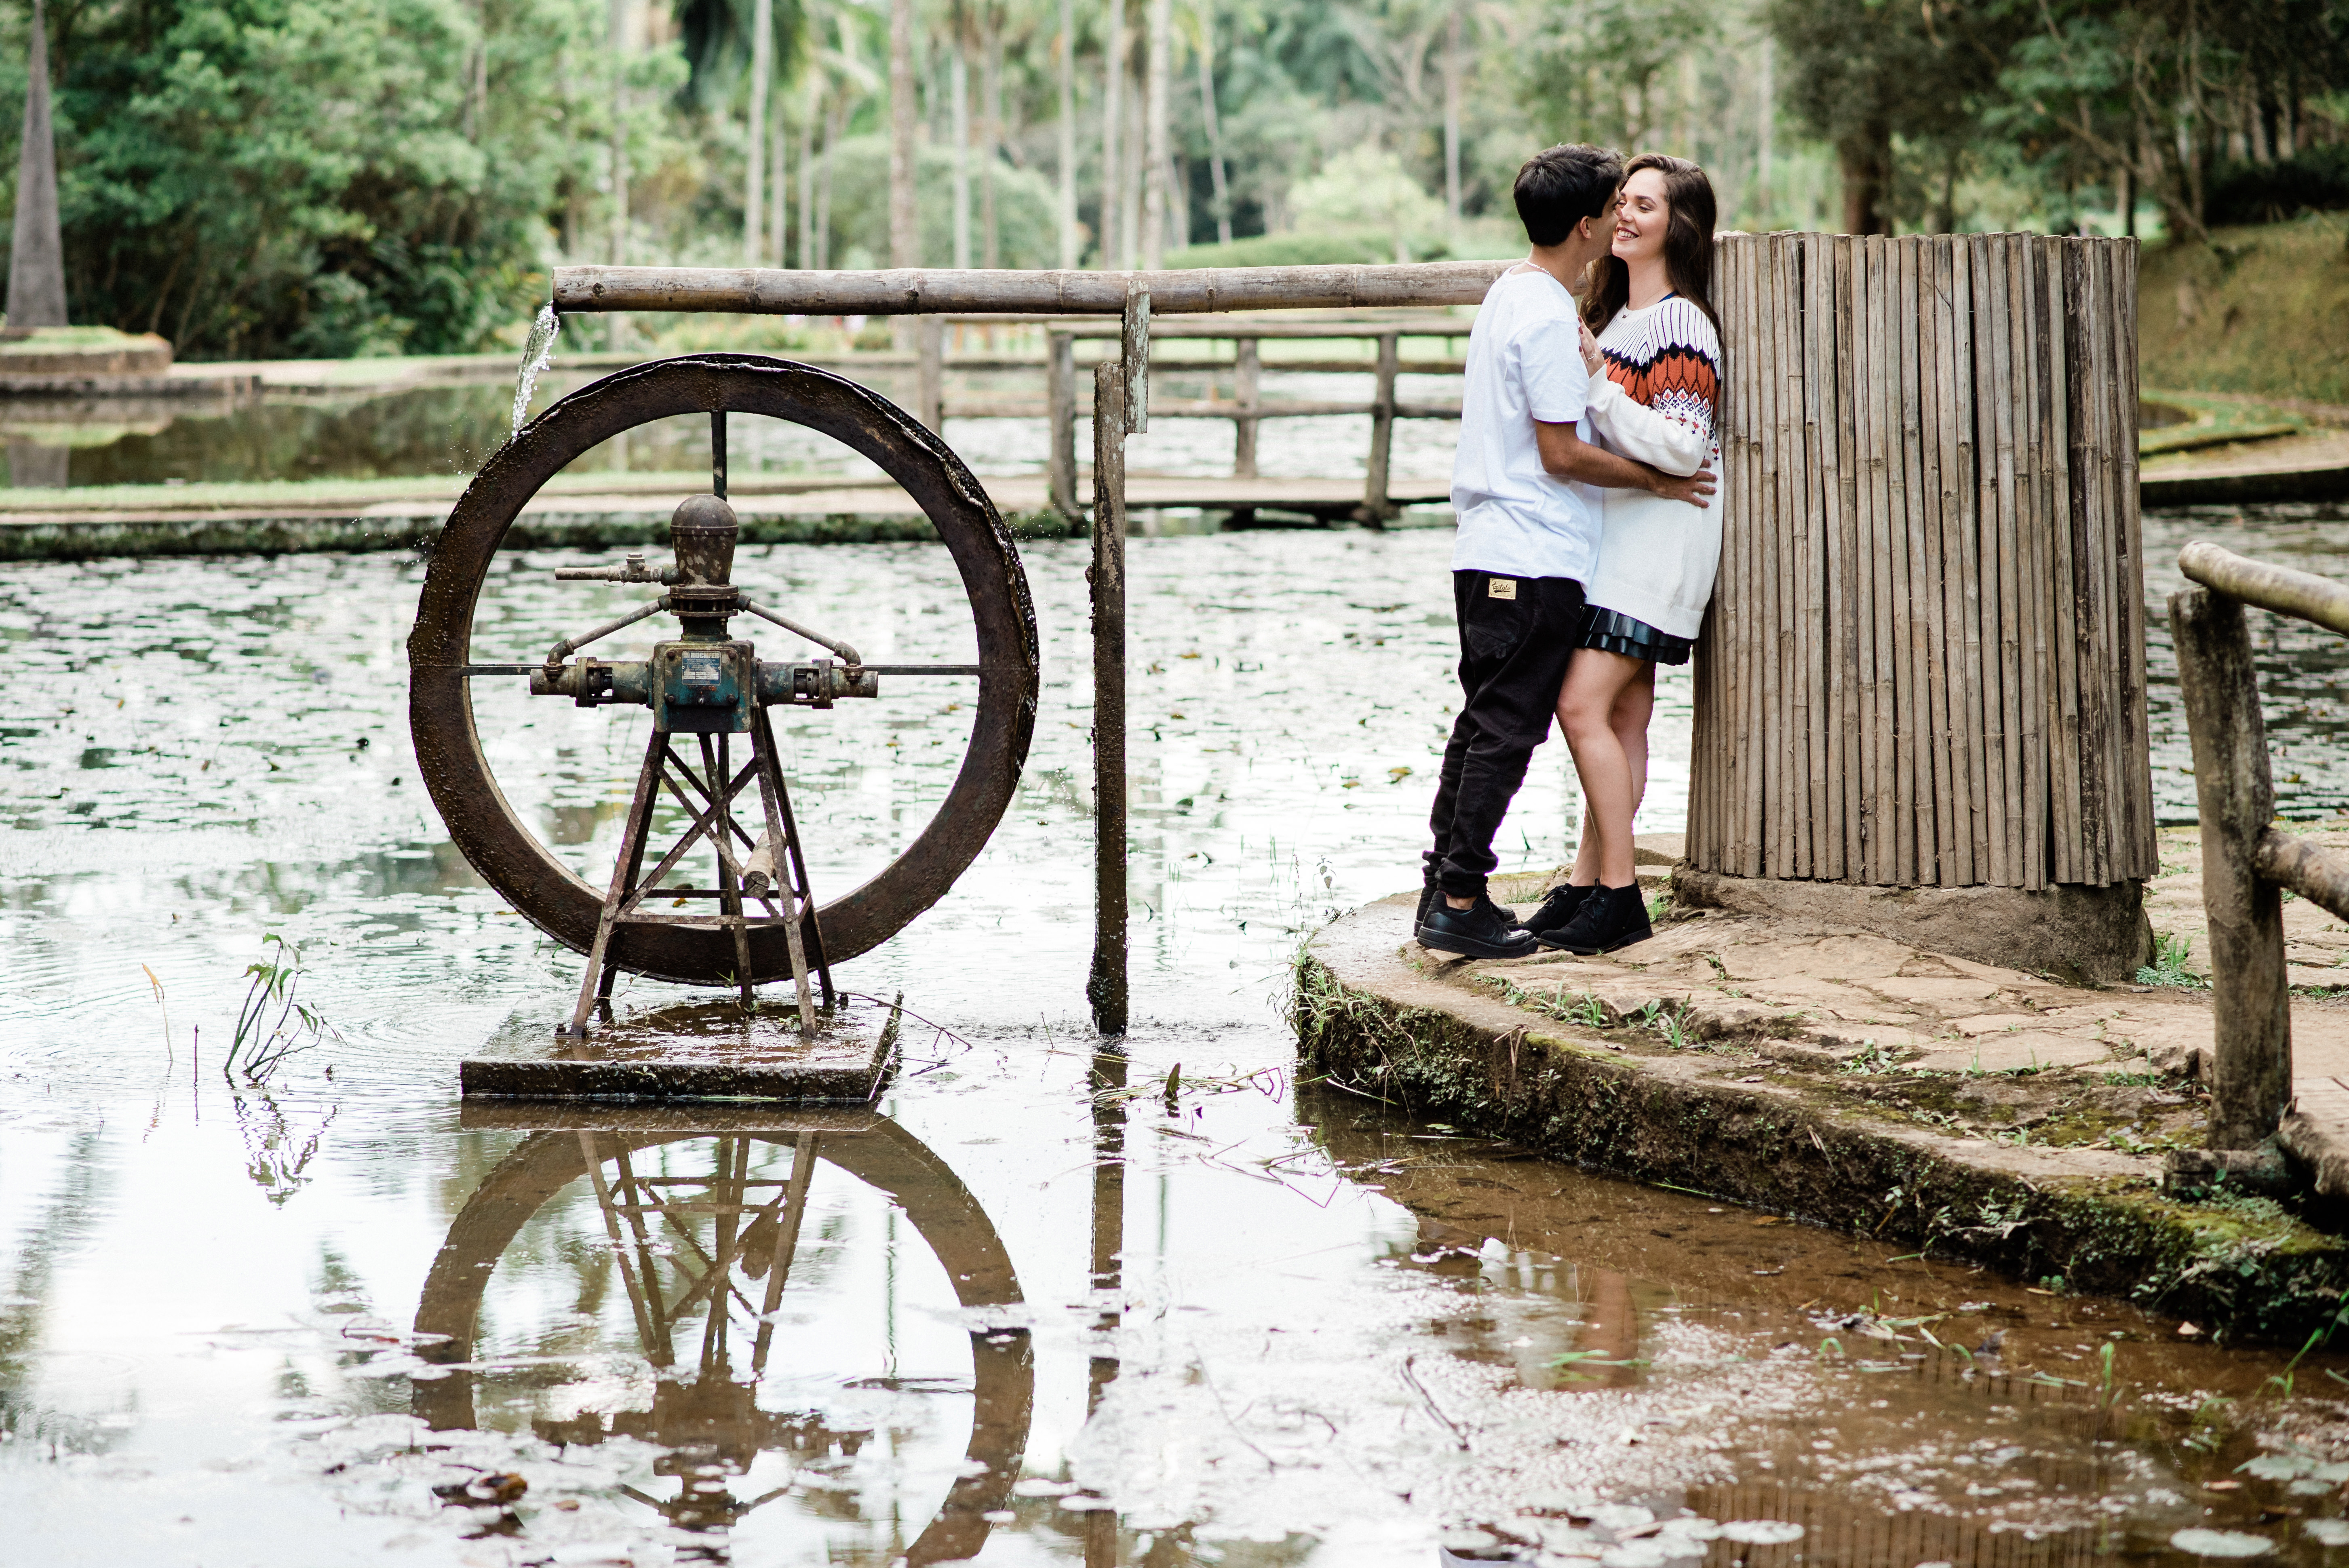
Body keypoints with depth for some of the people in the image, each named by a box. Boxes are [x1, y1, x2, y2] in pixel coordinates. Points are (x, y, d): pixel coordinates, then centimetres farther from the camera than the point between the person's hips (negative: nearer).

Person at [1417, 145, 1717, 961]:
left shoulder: (1508, 295, 14)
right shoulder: (1550, 318, -17)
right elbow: (1562, 455, -17)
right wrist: (1657, 481, -9)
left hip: (1487, 553, 10)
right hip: (1535, 559, -10)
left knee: (1483, 722, 14)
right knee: (1507, 731, -5)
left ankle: (1443, 888, 18)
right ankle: (1460, 905, -4)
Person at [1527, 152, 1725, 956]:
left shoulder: (1680, 325, -13)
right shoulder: (1618, 313, 17)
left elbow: (1682, 445, -21)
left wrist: (1596, 385, -23)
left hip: (1658, 531, -9)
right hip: (1615, 533, 9)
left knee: (1584, 705, -15)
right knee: (1624, 719, 9)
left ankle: (1620, 895, -11)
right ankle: (1587, 885, 9)